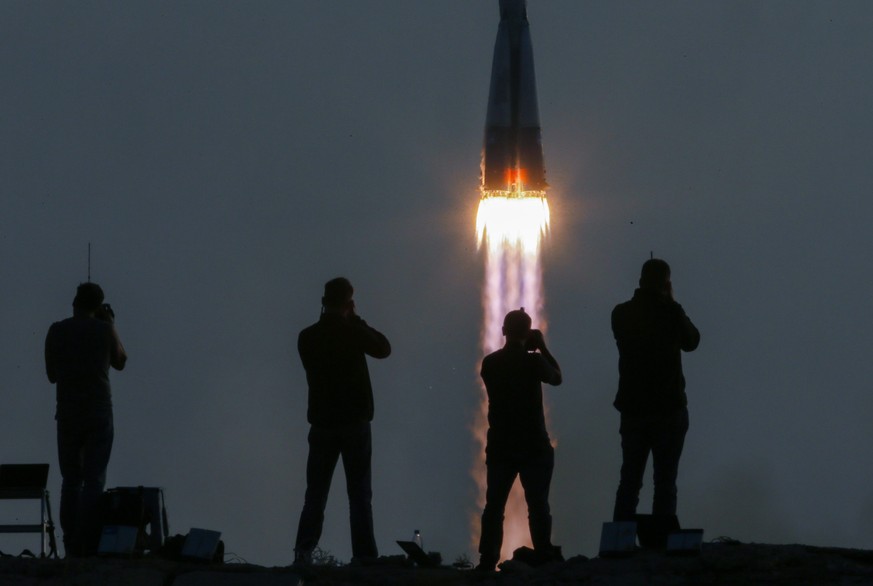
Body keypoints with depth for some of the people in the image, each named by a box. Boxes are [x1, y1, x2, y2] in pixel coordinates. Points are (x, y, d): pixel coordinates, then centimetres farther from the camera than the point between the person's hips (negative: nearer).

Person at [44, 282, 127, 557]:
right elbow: (120, 362, 15)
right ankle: (88, 546, -12)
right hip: (99, 413, -2)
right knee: (94, 480, -3)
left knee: (71, 480, 8)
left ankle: (71, 546, 1)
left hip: (67, 413, 2)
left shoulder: (57, 331, 1)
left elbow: (51, 374, 8)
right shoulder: (104, 330, -2)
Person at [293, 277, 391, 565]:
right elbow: (383, 348, 7)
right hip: (355, 422, -3)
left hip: (322, 423, 3)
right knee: (359, 494, 0)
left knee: (315, 495, 8)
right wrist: (356, 321, 9)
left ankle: (303, 553, -3)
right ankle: (364, 556, -6)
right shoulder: (352, 333, -10)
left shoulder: (307, 337, 0)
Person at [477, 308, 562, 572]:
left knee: (494, 504, 5)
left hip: (500, 446, 3)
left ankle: (488, 560, 0)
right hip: (533, 445, -3)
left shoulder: (490, 363, 1)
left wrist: (528, 351, 20)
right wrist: (542, 348, 11)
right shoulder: (533, 362, -11)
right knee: (538, 504, -1)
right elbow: (556, 378, 6)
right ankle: (544, 558, -6)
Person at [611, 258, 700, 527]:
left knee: (629, 480, 10)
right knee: (665, 482, 0)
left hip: (632, 407, 4)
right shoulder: (670, 313, -12)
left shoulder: (622, 314, 0)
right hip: (669, 409, -4)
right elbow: (691, 341, 7)